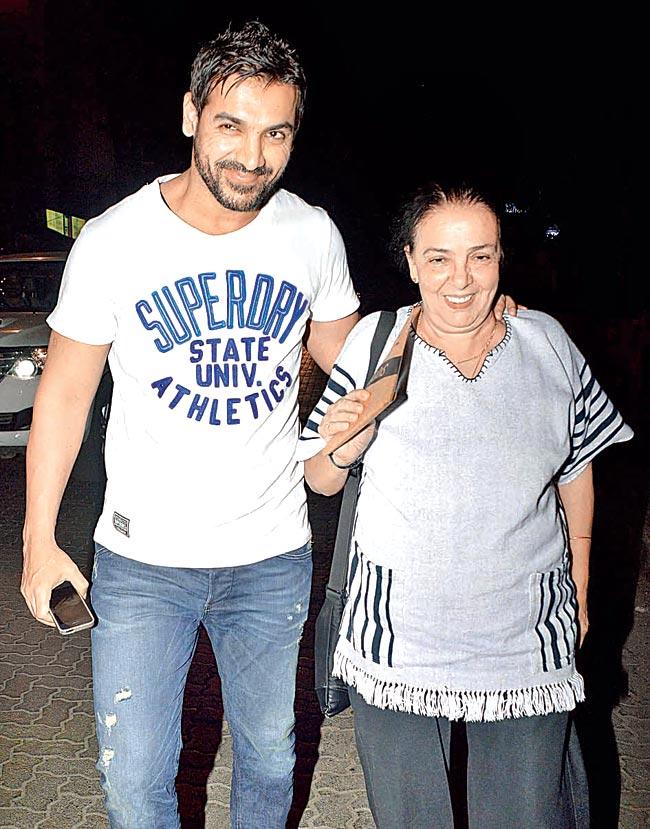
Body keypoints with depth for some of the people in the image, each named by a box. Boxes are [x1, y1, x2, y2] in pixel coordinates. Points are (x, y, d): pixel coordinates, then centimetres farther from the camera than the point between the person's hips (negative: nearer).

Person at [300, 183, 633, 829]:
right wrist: (340, 450, -22)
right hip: (397, 636, -1)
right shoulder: (373, 341, -7)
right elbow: (320, 482, 0)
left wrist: (579, 590, 16)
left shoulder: (548, 344, -1)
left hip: (525, 640, 1)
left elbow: (576, 471, 11)